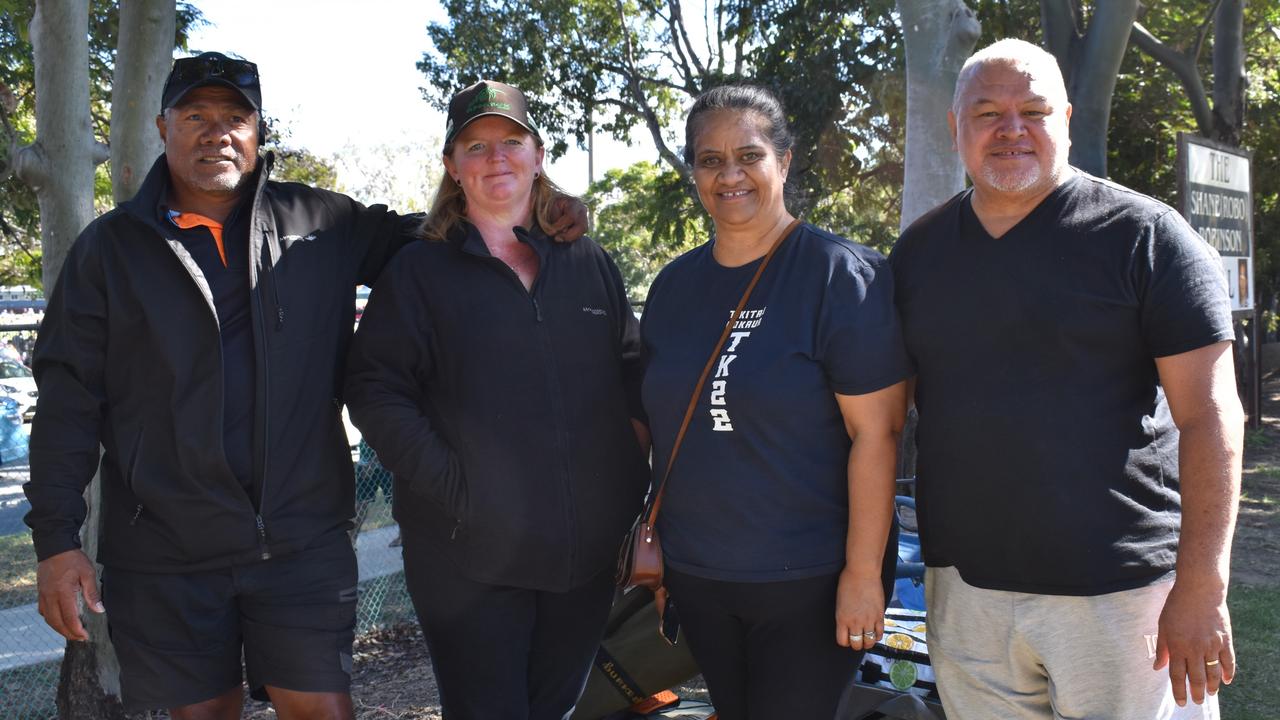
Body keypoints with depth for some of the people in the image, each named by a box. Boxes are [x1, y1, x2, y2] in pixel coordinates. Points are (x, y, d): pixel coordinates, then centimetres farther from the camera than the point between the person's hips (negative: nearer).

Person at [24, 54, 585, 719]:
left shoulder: (321, 223, 6)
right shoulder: (110, 246, 5)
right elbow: (69, 397, 3)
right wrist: (57, 538, -3)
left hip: (303, 543, 0)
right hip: (163, 558, 0)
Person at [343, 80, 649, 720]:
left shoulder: (589, 265, 11)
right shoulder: (420, 271, 1)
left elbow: (632, 378, 14)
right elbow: (374, 391, -7)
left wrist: (631, 477, 2)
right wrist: (451, 487, -16)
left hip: (586, 554, 4)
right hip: (469, 556, -3)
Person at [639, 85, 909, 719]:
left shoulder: (841, 274, -11)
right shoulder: (674, 285, 7)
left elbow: (876, 434, -15)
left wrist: (863, 573, -17)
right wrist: (654, 535, 13)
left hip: (809, 578, -5)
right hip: (696, 576, 5)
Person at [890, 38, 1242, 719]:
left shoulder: (1143, 233, -5)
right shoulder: (918, 250, 8)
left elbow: (1209, 416, -9)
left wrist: (1201, 589, -14)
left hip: (1119, 587, -4)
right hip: (965, 582, 4)